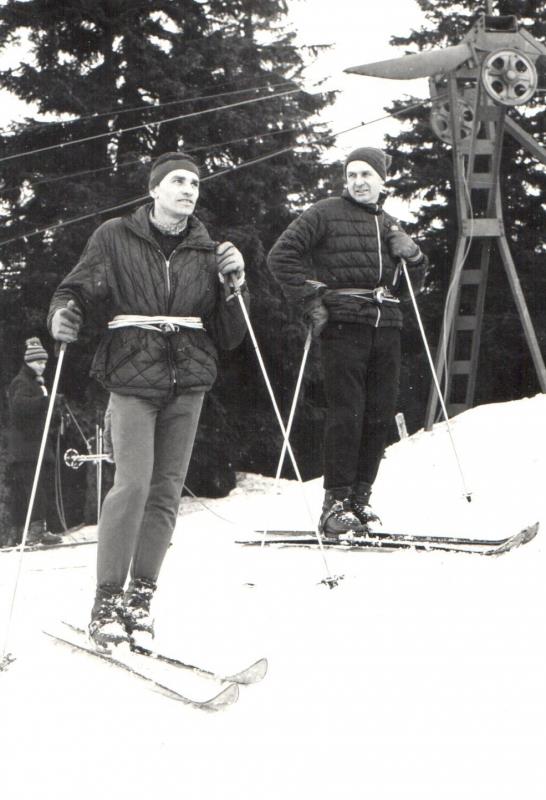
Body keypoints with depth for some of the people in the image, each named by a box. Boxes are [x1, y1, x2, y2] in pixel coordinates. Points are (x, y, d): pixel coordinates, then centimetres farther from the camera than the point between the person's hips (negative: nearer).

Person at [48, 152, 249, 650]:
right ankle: (107, 600, -6)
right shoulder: (116, 238, 4)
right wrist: (65, 314, -18)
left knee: (167, 490, 2)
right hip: (132, 377, -4)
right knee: (133, 484, -15)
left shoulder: (206, 252, 12)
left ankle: (141, 594, 14)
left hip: (188, 383, 4)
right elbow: (79, 289, 4)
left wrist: (233, 286, -4)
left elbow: (229, 337, 11)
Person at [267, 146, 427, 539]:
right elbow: (281, 255, -3)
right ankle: (336, 503, -6)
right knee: (346, 414, -10)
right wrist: (310, 301, -8)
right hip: (344, 323, -6)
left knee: (380, 414, 5)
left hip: (386, 326, 6)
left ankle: (360, 497, 15)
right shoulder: (326, 213, 2)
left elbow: (411, 283, 26)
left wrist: (412, 257, 4)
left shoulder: (389, 224, 21)